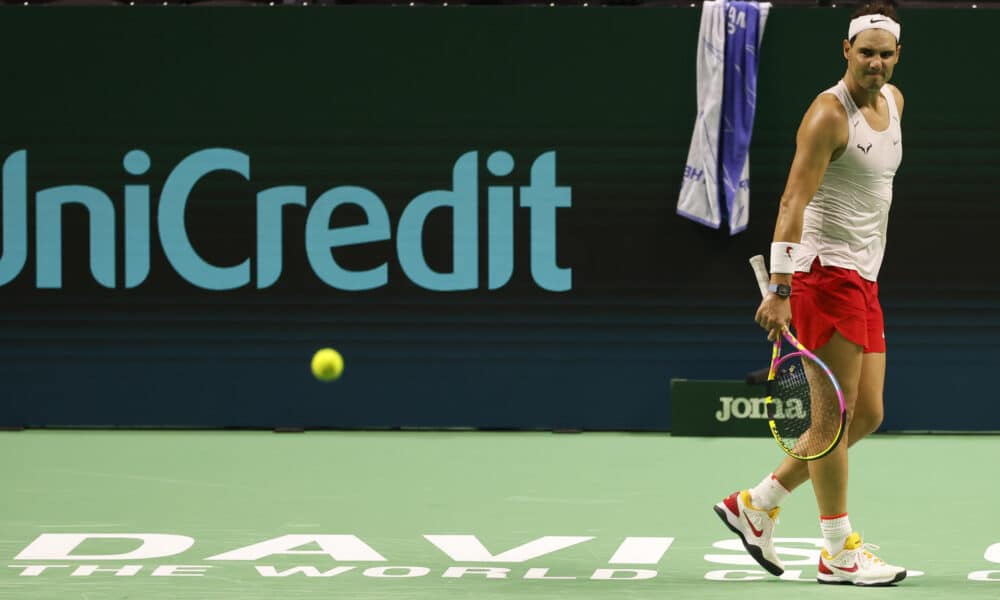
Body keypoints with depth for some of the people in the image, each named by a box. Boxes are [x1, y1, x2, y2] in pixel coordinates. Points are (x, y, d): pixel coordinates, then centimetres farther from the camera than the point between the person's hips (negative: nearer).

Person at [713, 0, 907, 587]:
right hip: (824, 272, -9)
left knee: (867, 414, 8)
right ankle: (840, 553, -1)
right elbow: (793, 202, -21)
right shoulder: (829, 114, -15)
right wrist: (780, 289, -29)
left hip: (863, 278, 9)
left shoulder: (894, 101, 11)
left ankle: (757, 504, 18)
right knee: (837, 411, -6)